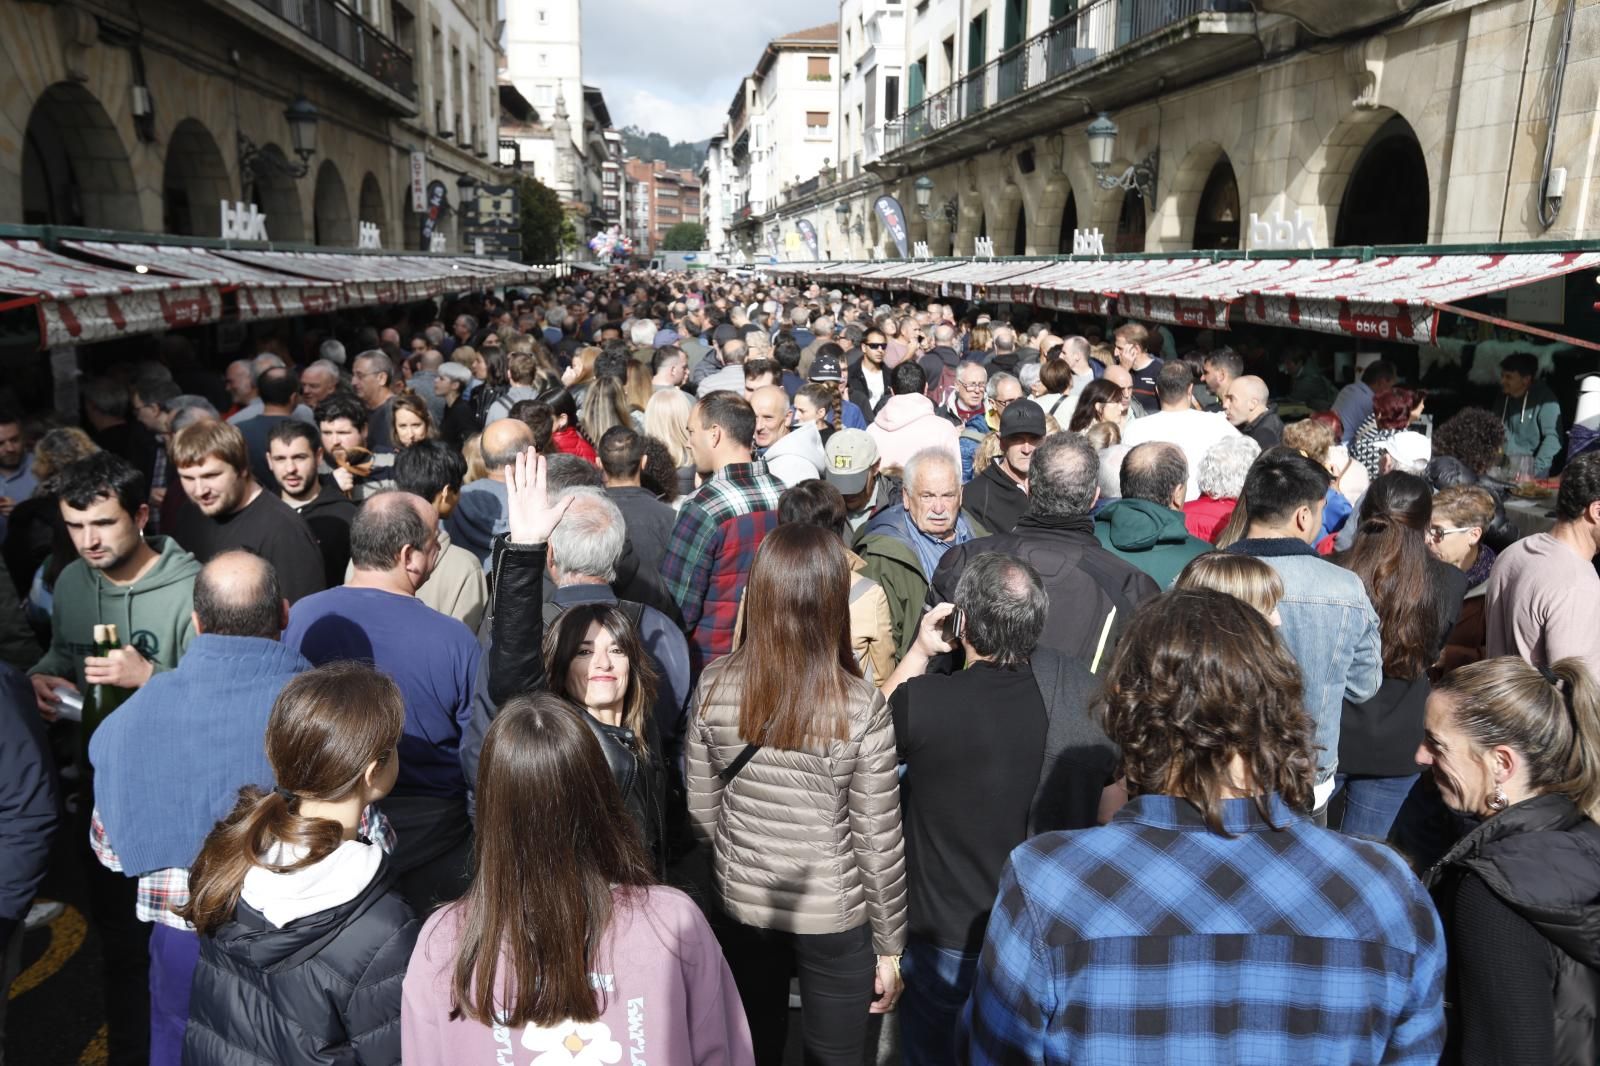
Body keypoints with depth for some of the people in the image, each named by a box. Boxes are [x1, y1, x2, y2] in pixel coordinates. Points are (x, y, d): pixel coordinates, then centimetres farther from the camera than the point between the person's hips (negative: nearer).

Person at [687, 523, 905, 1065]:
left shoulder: (714, 685, -14)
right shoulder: (861, 707, -22)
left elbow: (701, 811, -3)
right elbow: (878, 841, -14)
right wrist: (889, 944, 0)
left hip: (743, 907, 2)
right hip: (835, 919, -2)